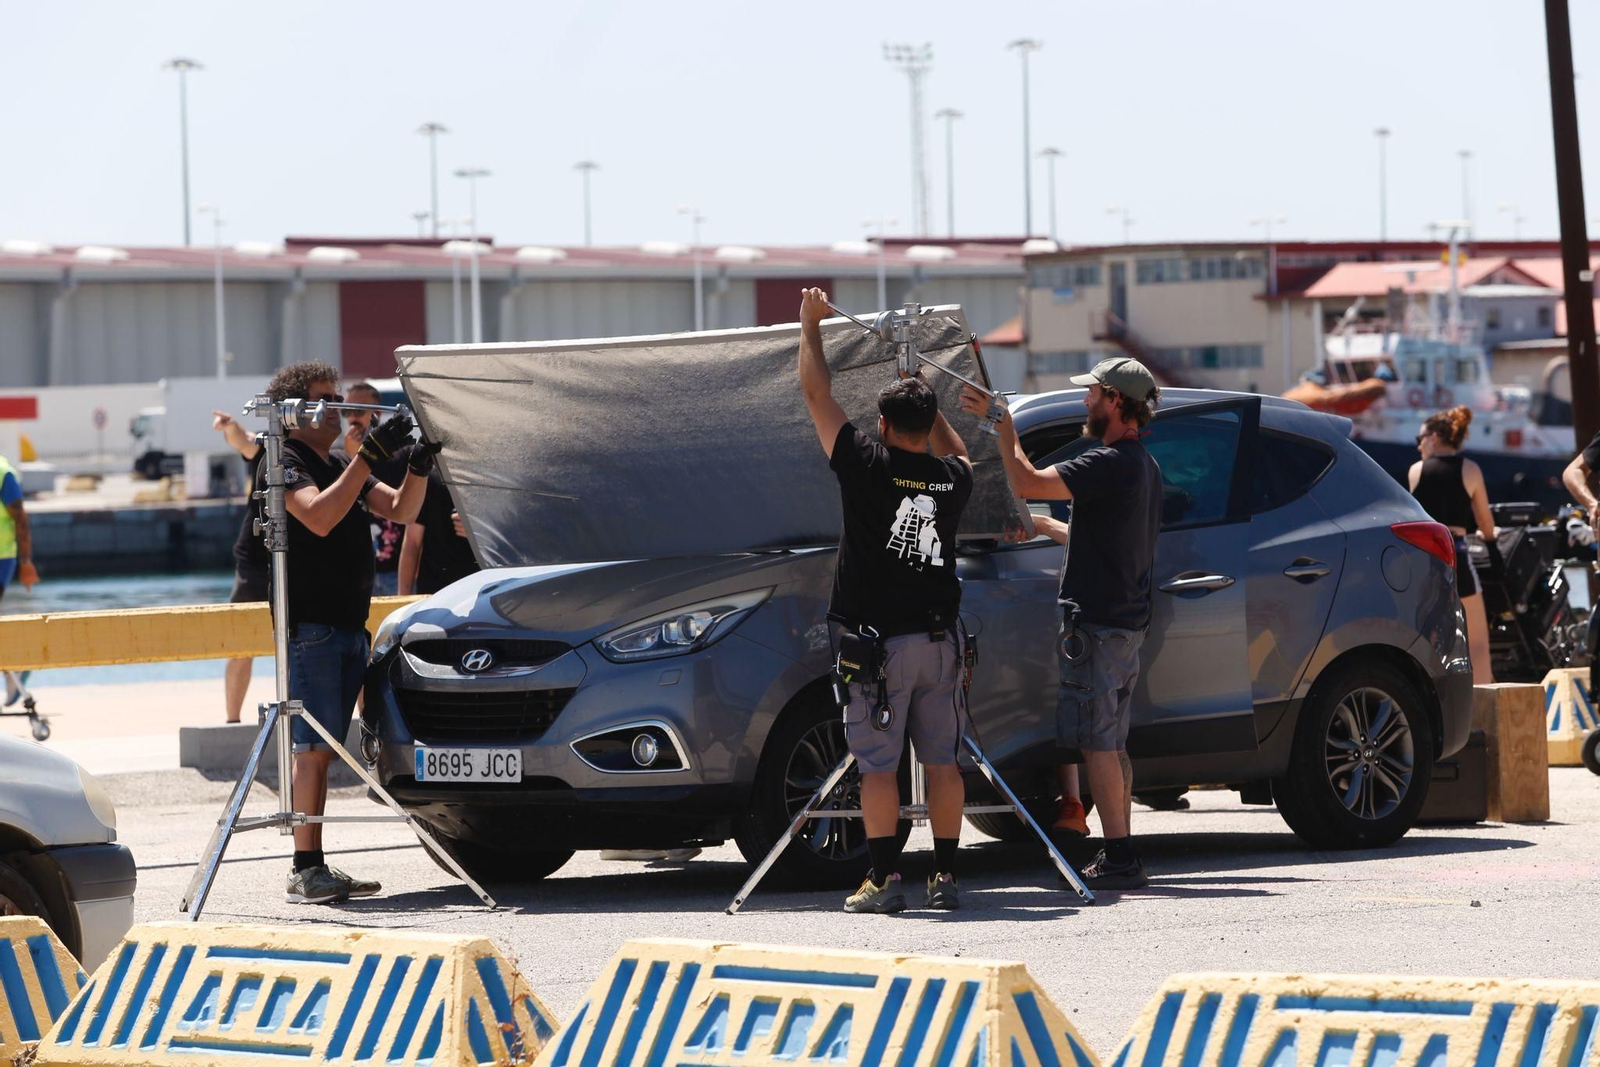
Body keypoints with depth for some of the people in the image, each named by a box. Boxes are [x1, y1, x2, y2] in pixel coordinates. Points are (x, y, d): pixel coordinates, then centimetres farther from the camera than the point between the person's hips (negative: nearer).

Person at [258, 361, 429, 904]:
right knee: (313, 746, -12)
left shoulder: (337, 465, 20)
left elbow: (399, 510, 13)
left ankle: (316, 870, 9)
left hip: (349, 626, 9)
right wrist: (370, 456, -27)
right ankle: (306, 870, -14)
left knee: (321, 748, 8)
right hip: (310, 626, -9)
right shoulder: (284, 463, -7)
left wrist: (420, 463, -5)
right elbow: (319, 516, -24)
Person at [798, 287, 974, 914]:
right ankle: (945, 877, 6)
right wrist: (928, 399, 39)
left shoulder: (867, 465, -9)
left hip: (879, 642, -4)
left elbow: (816, 395, 0)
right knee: (942, 760, 7)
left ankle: (884, 878, -8)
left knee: (878, 763, -3)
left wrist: (811, 325, 12)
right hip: (939, 639, 5)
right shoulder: (951, 478, 5)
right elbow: (958, 452, 32)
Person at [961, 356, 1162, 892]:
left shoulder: (1110, 464, -18)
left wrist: (1002, 423, -15)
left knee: (1097, 742, -9)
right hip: (1128, 621, 10)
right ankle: (1121, 857, 16)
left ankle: (1118, 858, -11)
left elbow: (1027, 483, -26)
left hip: (1095, 623, -10)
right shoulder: (1145, 466, 15)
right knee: (1112, 742, 14)